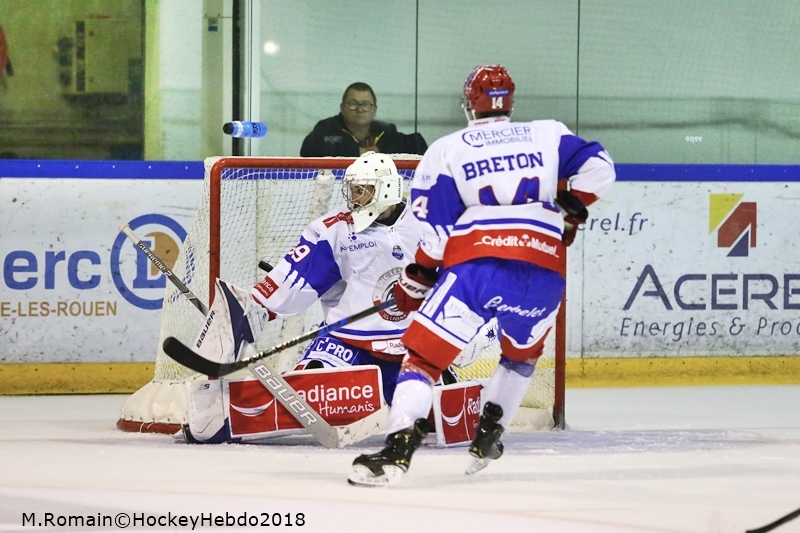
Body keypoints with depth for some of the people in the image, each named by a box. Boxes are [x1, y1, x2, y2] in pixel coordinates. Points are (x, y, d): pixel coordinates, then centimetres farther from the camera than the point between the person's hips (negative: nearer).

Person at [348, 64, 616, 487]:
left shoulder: (446, 150, 11)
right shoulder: (549, 135, 18)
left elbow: (434, 231, 6)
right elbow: (597, 168, 6)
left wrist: (414, 282, 16)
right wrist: (569, 210, 21)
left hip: (476, 268, -3)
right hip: (543, 274, 3)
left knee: (424, 353, -2)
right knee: (522, 352, 31)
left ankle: (398, 448, -21)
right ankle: (487, 436, 22)